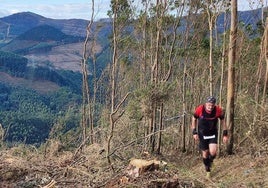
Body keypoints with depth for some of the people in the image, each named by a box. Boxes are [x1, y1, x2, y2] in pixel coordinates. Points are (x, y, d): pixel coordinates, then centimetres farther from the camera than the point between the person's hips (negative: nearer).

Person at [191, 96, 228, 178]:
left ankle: (210, 161, 20)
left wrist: (225, 134, -4)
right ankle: (208, 171, 26)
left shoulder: (218, 110, -22)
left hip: (213, 133, 0)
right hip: (202, 133, 0)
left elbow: (223, 121, -5)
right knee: (205, 153, 4)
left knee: (213, 152, -16)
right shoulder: (199, 109, -24)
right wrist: (194, 133, -9)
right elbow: (194, 119, -6)